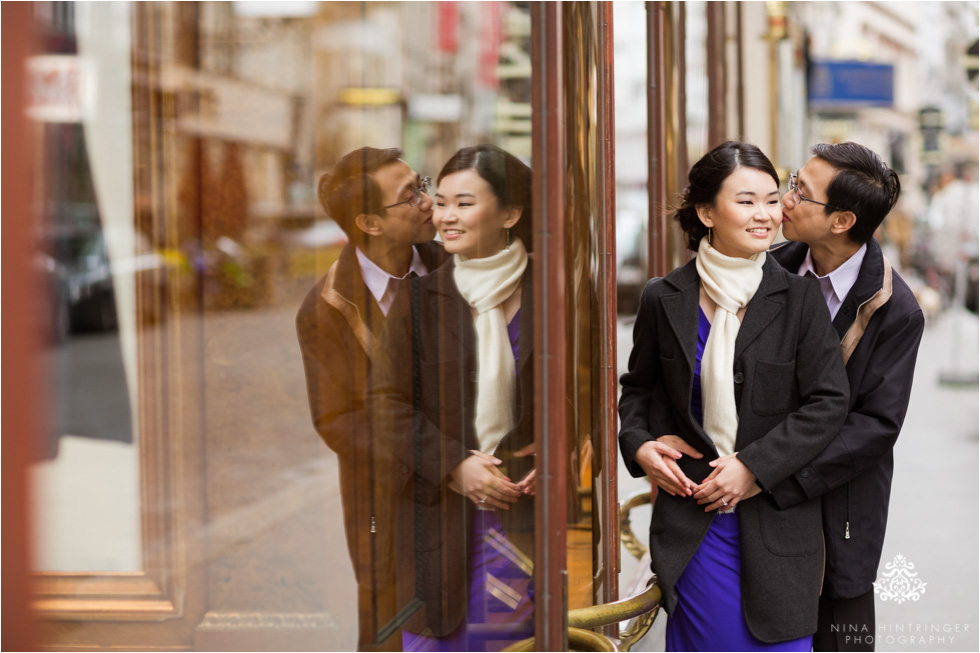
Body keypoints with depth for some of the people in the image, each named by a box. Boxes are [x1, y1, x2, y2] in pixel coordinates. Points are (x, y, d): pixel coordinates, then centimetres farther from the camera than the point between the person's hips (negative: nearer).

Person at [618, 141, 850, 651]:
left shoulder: (798, 298, -3)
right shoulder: (664, 299, 2)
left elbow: (828, 403, -5)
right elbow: (638, 386, 16)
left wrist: (754, 466, -13)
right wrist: (639, 445, -3)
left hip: (777, 518, -1)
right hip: (692, 509, 1)